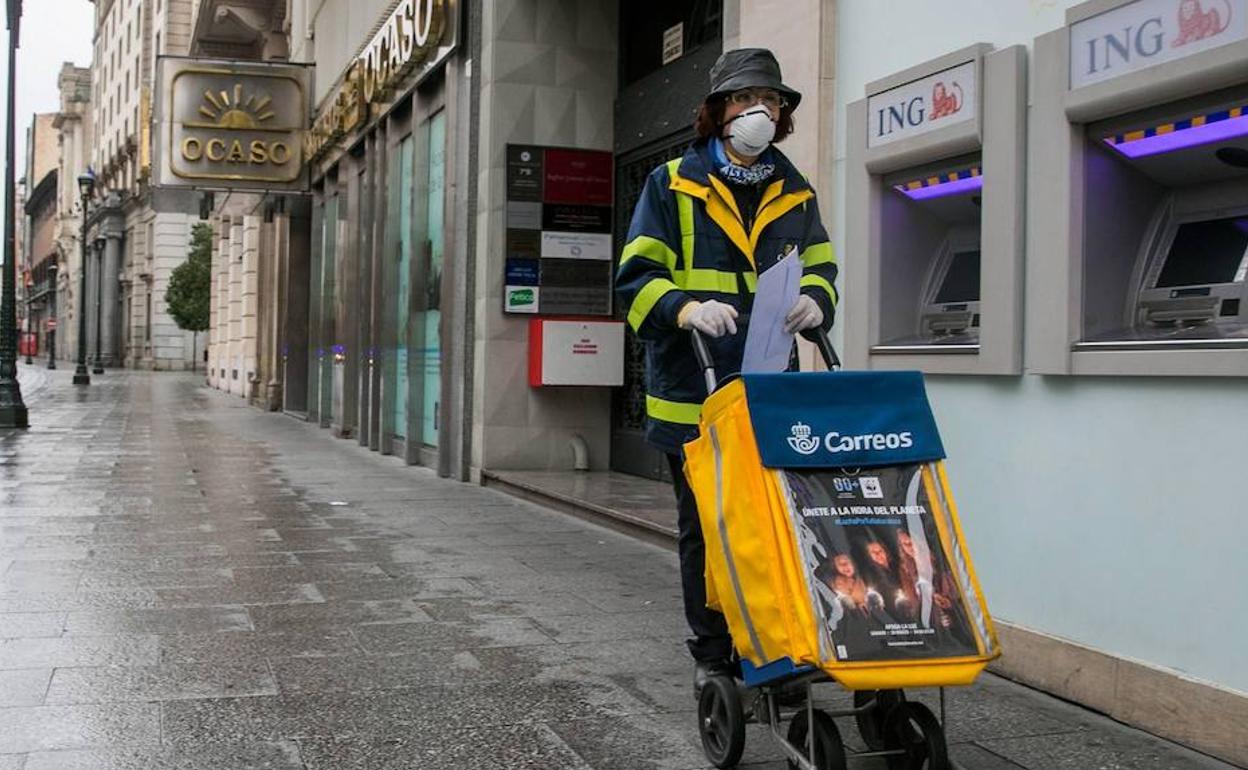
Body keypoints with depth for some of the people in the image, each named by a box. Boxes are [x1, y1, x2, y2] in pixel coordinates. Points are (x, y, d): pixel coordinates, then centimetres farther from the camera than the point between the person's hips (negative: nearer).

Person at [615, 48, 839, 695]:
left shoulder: (796, 194, 14)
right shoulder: (672, 185, 3)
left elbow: (821, 268, 18)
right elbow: (636, 278, -2)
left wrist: (813, 301, -7)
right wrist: (688, 308, -22)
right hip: (693, 396, -3)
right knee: (703, 531, 7)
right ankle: (711, 657, 20)